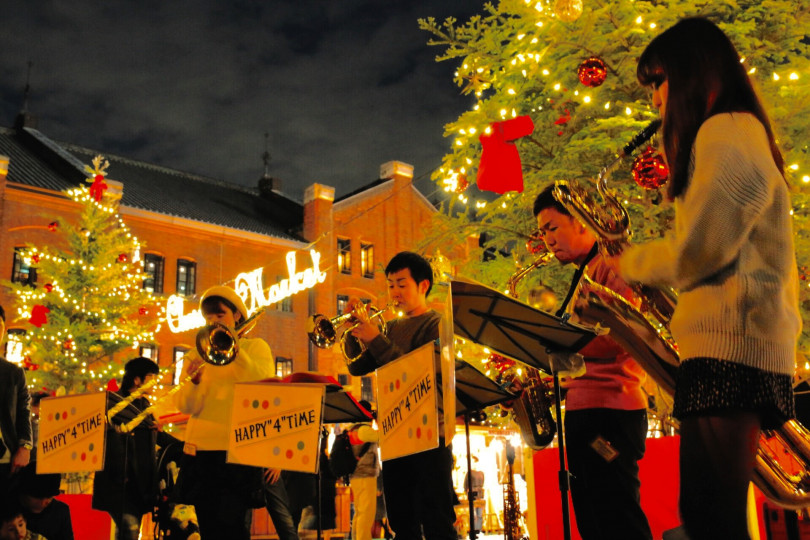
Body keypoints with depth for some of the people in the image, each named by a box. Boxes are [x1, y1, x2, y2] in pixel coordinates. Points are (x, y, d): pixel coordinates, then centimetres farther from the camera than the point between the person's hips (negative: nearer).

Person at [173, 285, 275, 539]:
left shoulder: (256, 347, 7)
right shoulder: (197, 355, 12)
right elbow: (187, 407, 0)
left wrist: (235, 350, -19)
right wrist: (193, 380, -20)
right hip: (201, 450, 3)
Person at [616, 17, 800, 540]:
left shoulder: (726, 131, -8)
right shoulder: (743, 134, 24)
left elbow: (695, 253, -15)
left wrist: (628, 261, 1)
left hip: (731, 344, -10)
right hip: (732, 340, 10)